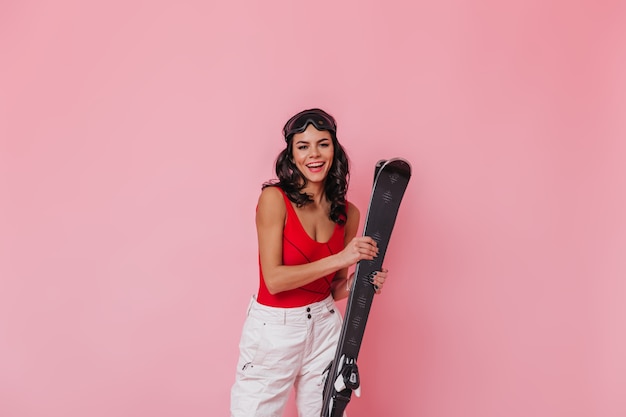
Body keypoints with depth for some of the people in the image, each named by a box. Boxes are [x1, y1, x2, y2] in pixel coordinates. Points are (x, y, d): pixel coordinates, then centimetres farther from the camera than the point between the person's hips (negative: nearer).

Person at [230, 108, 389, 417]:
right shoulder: (274, 198, -13)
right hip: (274, 330, -4)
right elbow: (273, 279, -18)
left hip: (324, 326, 4)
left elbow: (335, 289, 9)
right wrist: (340, 258, -22)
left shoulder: (348, 213, 1)